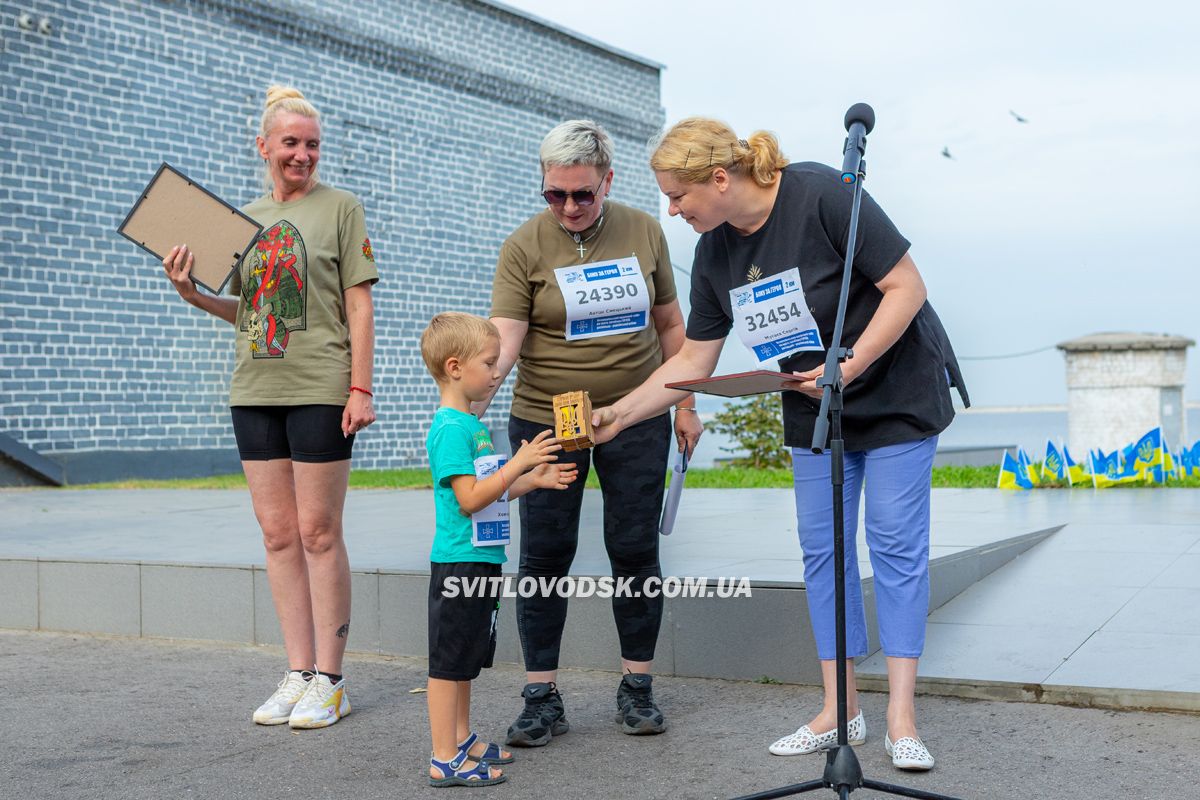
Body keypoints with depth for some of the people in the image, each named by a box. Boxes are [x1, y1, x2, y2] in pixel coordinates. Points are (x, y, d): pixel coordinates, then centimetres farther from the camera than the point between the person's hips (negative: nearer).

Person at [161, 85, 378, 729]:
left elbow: (359, 306, -3)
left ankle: (328, 681, 5)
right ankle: (297, 674, 14)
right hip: (254, 389, 5)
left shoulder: (339, 207, 1)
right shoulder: (246, 216, 15)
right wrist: (192, 293, 1)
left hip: (320, 389, -5)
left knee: (318, 532, -3)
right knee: (278, 533, 6)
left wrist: (361, 388, -10)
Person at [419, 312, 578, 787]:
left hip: (482, 560, 10)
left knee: (465, 659, 19)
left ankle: (461, 740, 30)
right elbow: (470, 499, -23)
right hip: (459, 564, -10)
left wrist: (533, 479, 12)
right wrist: (519, 463, -21)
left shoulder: (473, 424, 14)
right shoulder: (450, 428, -17)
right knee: (448, 661, -3)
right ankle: (444, 760, 3)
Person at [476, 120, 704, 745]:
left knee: (635, 550, 4)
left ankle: (636, 688, 17)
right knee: (544, 555, -1)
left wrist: (685, 405, 10)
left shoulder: (644, 232, 4)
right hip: (546, 421, -2)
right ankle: (542, 698, 9)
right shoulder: (524, 247, -5)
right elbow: (505, 336, -15)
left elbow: (669, 323, 12)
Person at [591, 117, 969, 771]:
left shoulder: (821, 196, -24)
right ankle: (839, 712, 12)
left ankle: (901, 717, -1)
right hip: (812, 408, 6)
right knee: (821, 547, 4)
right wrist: (617, 415, -4)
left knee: (896, 544, -5)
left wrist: (848, 367, -28)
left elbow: (907, 287, -22)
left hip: (897, 392, -6)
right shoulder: (715, 252, -4)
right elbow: (693, 360, 2)